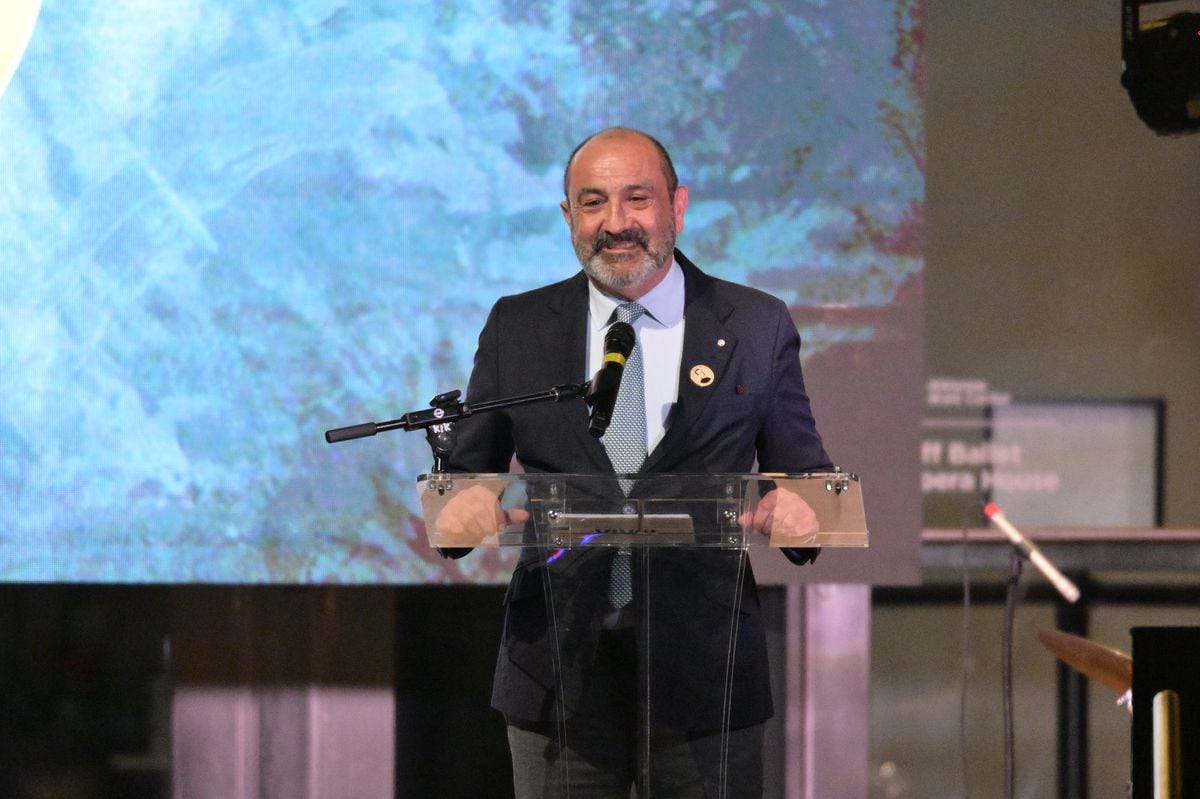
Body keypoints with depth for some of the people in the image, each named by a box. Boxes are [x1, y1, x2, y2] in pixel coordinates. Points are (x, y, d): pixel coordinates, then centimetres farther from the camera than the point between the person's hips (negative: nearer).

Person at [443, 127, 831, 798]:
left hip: (704, 674, -1)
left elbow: (804, 477, 7)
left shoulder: (757, 327, 5)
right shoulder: (517, 329, 8)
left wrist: (798, 508, -17)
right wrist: (463, 505, -15)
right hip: (559, 682, 1)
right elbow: (465, 469, 10)